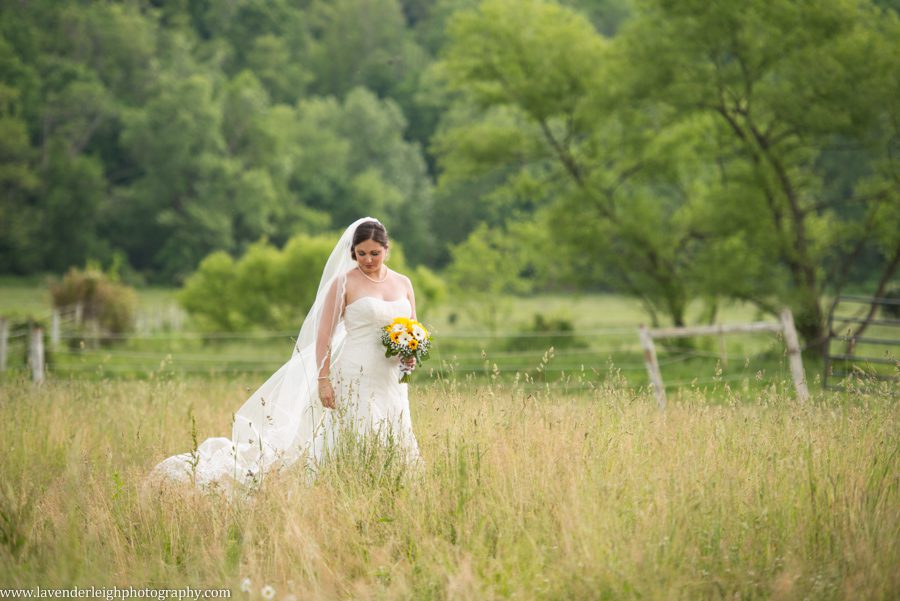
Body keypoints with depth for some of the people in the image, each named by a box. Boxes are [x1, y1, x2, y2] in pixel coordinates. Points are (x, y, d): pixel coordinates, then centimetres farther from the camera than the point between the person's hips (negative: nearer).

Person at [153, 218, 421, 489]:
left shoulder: (403, 284, 12)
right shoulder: (344, 282, -2)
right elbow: (324, 334, -5)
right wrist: (322, 379, -14)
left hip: (392, 382, 5)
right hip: (355, 378, -5)